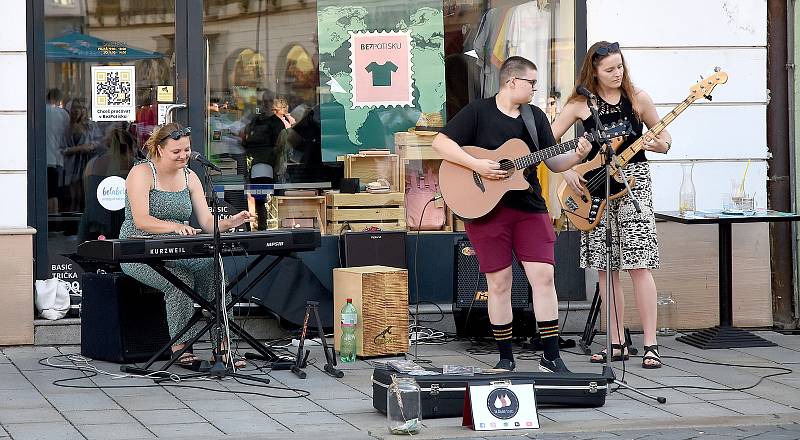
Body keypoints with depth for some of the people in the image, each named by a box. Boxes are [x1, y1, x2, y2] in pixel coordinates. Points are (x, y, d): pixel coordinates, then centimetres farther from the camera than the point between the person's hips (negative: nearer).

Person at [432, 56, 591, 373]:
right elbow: (440, 143, -10)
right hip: (485, 209, -4)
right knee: (499, 281, 0)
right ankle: (505, 357, 12)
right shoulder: (478, 112, -3)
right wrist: (477, 165, -18)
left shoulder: (535, 117, 12)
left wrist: (576, 156, -7)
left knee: (544, 275, -5)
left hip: (530, 207, 4)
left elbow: (554, 163, 13)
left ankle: (551, 357, 0)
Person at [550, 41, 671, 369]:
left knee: (638, 266, -10)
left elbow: (664, 138, 10)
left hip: (633, 181, -2)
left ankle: (650, 345, -10)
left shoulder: (637, 98, 1)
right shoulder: (580, 104, 2)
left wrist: (659, 144, -13)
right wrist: (566, 172, -9)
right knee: (606, 269, 4)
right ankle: (617, 344, 12)